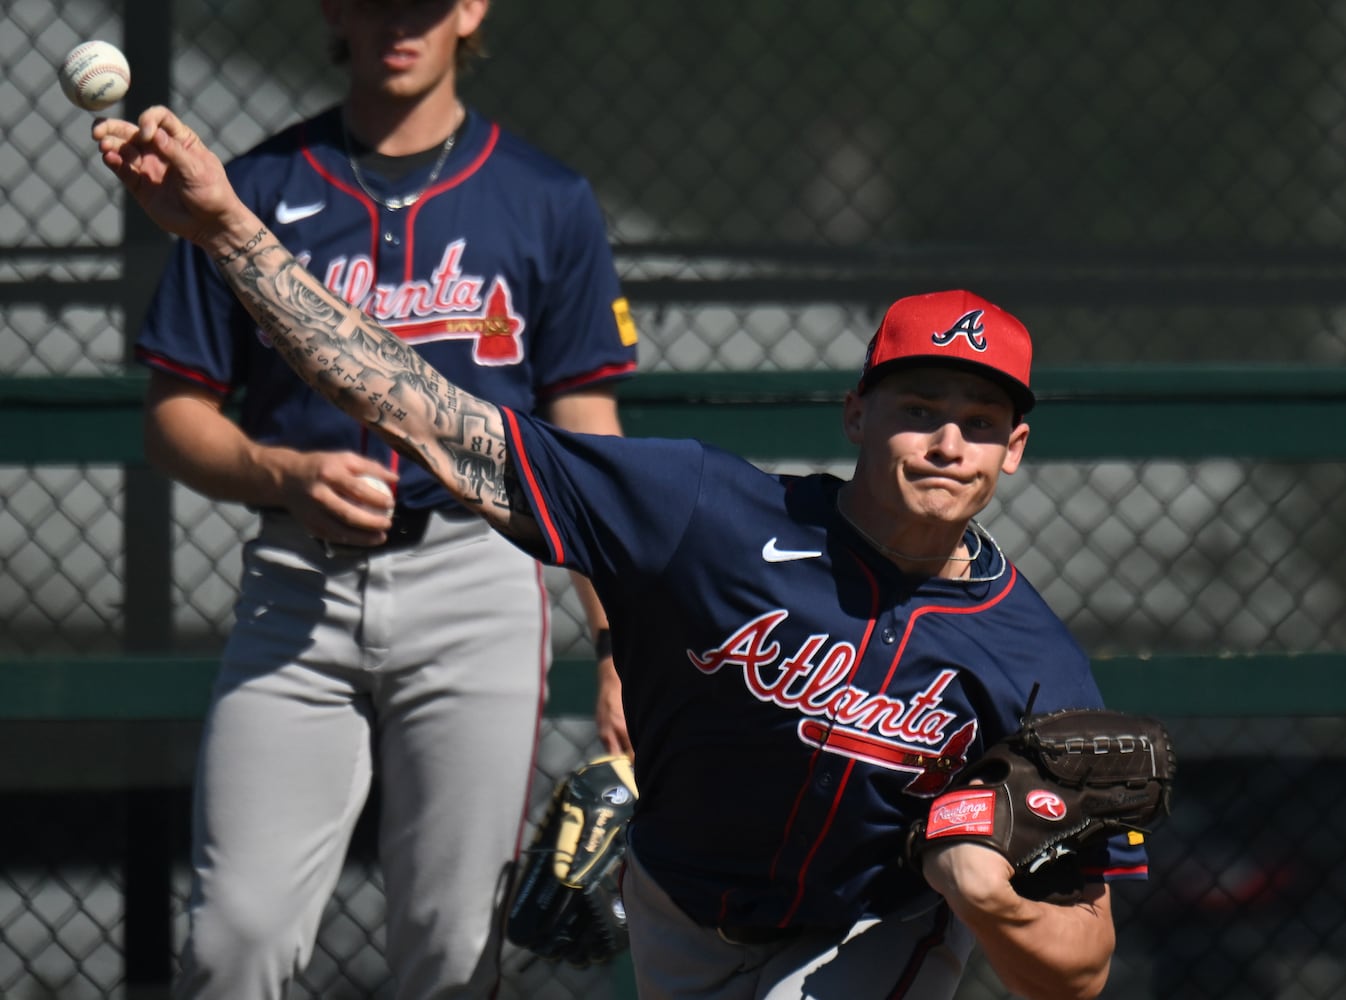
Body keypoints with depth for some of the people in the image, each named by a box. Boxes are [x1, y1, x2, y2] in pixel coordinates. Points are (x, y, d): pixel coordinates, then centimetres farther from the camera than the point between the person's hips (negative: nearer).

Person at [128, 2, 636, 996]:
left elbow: (589, 443, 8)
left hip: (477, 579, 0)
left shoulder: (547, 201, 8)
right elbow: (177, 413, 9)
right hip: (296, 583, 0)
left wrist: (621, 646, 0)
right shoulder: (258, 189, 9)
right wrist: (286, 476, -12)